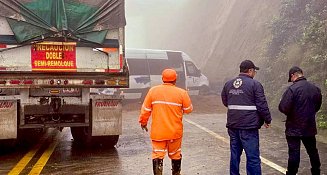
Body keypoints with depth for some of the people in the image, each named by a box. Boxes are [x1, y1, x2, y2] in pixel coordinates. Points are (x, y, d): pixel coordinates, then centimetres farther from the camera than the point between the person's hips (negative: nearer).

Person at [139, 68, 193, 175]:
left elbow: (146, 109, 1)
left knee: (157, 154, 4)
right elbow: (188, 109, 1)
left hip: (157, 131, 0)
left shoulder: (153, 90, -4)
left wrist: (143, 121, 16)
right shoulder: (182, 93, -7)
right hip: (175, 131, 1)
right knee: (175, 154, 18)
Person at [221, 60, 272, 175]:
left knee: (235, 154, 15)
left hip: (233, 125, 6)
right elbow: (262, 105, -10)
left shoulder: (228, 84, 9)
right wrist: (267, 120, 2)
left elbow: (225, 101, 18)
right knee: (253, 157, -1)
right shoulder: (255, 84, -9)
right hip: (249, 126, -6)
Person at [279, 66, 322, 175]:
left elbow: (283, 108, -22)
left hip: (294, 128, -6)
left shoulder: (292, 89, -19)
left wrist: (290, 113, -1)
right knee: (312, 151, 19)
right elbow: (317, 106, 13)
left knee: (294, 153, 1)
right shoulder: (315, 89, 1)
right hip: (310, 128, 6)